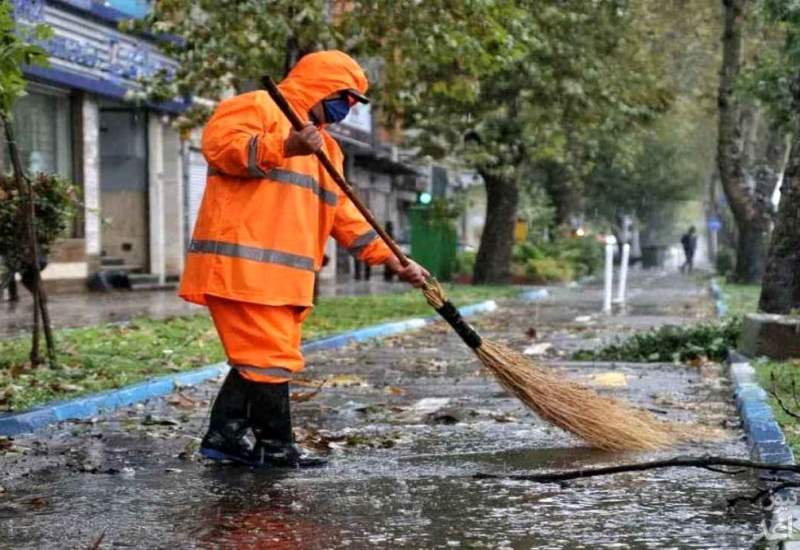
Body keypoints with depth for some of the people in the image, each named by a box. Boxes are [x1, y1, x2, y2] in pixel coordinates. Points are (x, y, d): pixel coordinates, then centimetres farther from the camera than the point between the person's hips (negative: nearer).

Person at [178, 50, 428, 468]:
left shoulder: (323, 147, 27)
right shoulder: (259, 107, -1)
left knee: (257, 357, 10)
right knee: (271, 357, -8)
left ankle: (225, 437, 18)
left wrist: (394, 261, 16)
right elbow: (219, 142, -19)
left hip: (284, 275, 10)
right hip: (241, 265, -10)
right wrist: (286, 147, -30)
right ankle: (276, 447, 1)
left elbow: (344, 215, 24)